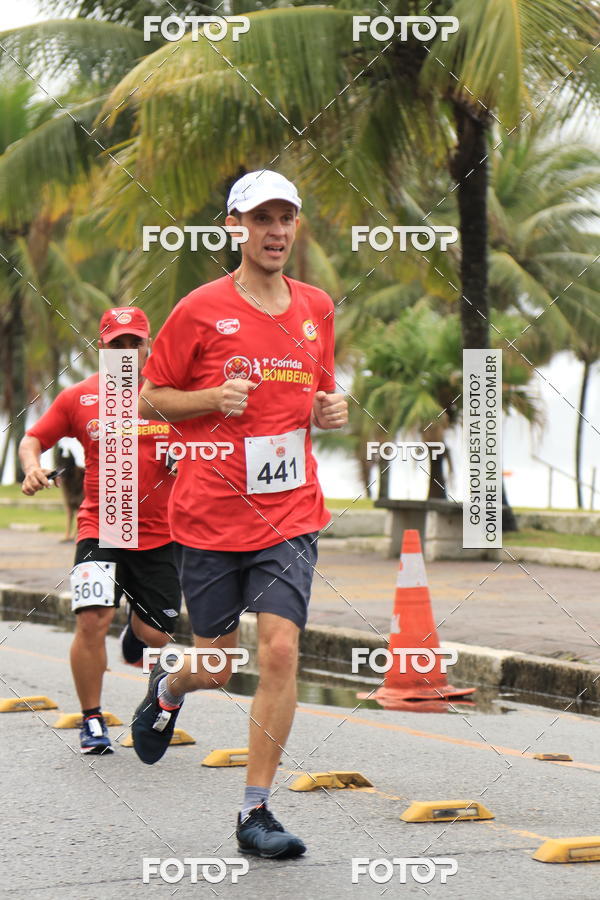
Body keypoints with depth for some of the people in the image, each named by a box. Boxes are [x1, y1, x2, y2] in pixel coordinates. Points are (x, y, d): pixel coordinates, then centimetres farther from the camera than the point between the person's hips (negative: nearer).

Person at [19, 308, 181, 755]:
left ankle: (135, 637, 45)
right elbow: (33, 438, 10)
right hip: (100, 528, -1)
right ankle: (92, 720, -1)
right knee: (93, 619, -19)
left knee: (155, 635, 4)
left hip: (160, 533, 1)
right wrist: (32, 466, -11)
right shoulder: (78, 398, 2)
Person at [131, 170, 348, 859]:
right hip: (209, 513, -2)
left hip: (290, 513, 2)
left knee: (280, 650, -12)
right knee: (216, 664, 6)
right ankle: (168, 689, 45)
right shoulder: (200, 310, -4)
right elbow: (149, 398, 2)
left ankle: (256, 812, -3)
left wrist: (330, 410, 1)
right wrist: (212, 398, -15)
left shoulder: (315, 309, 9)